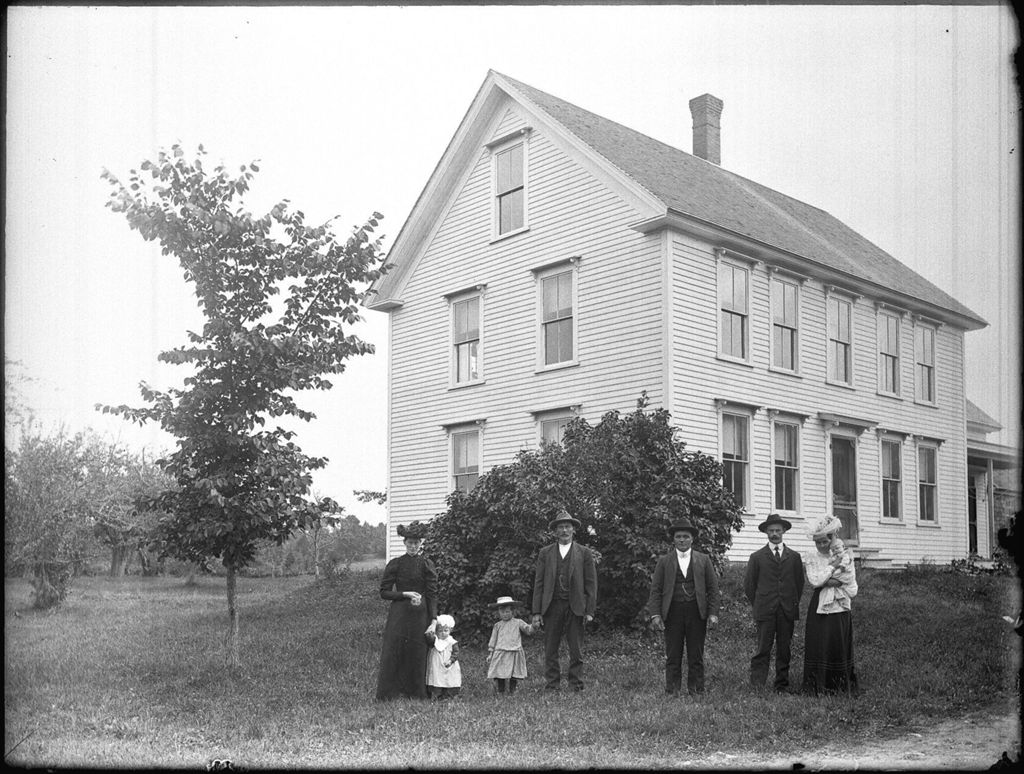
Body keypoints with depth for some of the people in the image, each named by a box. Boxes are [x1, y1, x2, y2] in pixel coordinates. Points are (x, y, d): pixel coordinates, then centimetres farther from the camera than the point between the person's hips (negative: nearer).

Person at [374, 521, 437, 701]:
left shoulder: (426, 565, 3)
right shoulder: (395, 564, 2)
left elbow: (432, 594, 0)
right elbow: (384, 592, 1)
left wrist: (434, 618, -8)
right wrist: (406, 594, -12)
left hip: (420, 615, 0)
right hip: (399, 614, 0)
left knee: (418, 654, 3)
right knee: (393, 652, -2)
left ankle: (416, 692, 14)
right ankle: (387, 693, 5)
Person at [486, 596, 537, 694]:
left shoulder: (517, 623, 9)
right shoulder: (497, 625, 14)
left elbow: (528, 629, 1)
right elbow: (492, 641, 17)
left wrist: (534, 626, -22)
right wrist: (490, 654, 14)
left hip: (514, 653, -1)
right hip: (500, 654, 1)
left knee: (513, 675, -3)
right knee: (499, 675, -4)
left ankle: (512, 690, 8)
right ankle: (500, 690, 8)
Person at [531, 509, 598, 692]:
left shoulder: (584, 553, 8)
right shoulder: (545, 553, 11)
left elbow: (591, 583, 5)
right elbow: (538, 583, 8)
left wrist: (590, 611, -3)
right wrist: (537, 612, 0)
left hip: (575, 608, -1)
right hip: (551, 606, 1)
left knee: (576, 651, 0)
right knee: (550, 651, 2)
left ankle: (576, 687, 7)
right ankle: (551, 687, 8)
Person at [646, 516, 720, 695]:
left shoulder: (703, 560, 9)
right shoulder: (664, 561, 7)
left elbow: (713, 588, 7)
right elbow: (655, 590, 4)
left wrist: (713, 613, -2)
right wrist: (655, 614, -6)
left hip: (697, 613, 0)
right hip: (672, 613, 0)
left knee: (696, 656, 4)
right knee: (672, 657, 3)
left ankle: (695, 690, 13)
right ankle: (672, 691, 10)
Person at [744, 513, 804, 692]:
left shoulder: (794, 557, 11)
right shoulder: (757, 557, 4)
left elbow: (799, 583, 16)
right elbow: (749, 585, 8)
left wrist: (793, 604, 11)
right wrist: (758, 606, 6)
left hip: (787, 611, 2)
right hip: (765, 611, -2)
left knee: (784, 650, 5)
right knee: (763, 649, -6)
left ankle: (782, 685, 13)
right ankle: (757, 685, -5)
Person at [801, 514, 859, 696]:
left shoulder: (844, 556, 1)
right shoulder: (811, 556, 2)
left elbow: (852, 589, -3)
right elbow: (814, 580, -12)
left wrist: (827, 582, -11)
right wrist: (833, 566, -10)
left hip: (840, 608, 0)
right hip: (819, 607, 0)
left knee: (840, 646, 3)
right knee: (818, 646, -2)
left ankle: (841, 687, 13)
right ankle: (818, 687, 5)